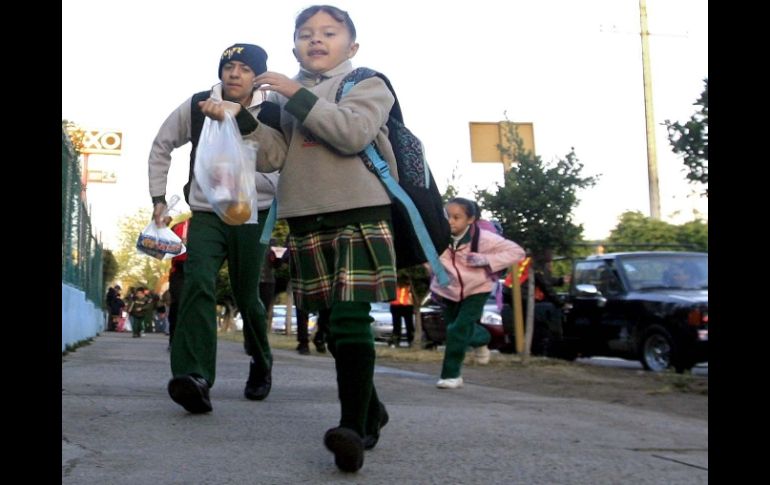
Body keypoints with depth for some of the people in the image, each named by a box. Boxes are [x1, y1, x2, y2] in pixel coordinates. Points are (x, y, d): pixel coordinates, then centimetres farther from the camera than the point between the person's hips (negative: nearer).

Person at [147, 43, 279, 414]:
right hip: (205, 214, 1)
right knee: (197, 282, -22)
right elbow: (161, 147, 15)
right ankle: (194, 377, -32)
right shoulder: (195, 107, 0)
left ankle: (261, 364, 33)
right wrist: (158, 197, 12)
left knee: (247, 297, 4)